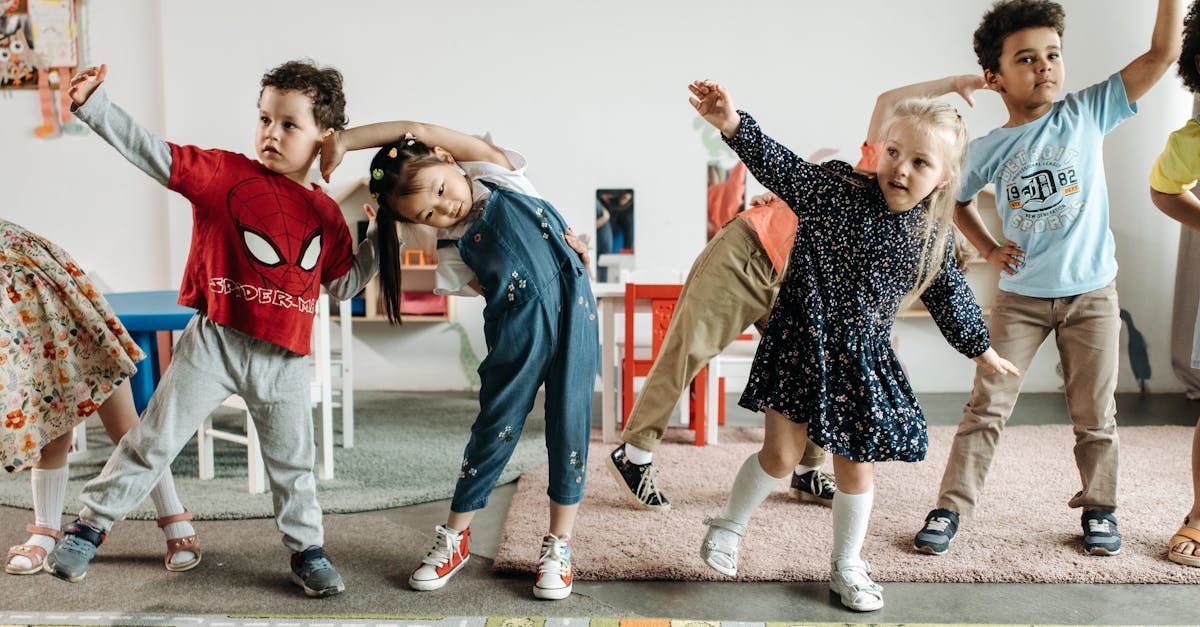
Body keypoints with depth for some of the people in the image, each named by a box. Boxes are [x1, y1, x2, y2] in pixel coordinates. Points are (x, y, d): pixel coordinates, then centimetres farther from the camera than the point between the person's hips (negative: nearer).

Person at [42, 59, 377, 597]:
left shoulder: (326, 214, 6)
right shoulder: (225, 173, -3)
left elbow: (343, 284, 13)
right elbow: (151, 153, -8)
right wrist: (94, 105, -17)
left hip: (285, 360, 2)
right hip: (215, 342, -2)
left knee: (292, 462, 12)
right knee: (154, 439, 6)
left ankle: (308, 550, 29)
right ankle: (91, 523, 25)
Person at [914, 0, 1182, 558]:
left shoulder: (1086, 113, -4)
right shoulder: (986, 150, -4)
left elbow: (1162, 54, -7)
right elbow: (959, 202, 14)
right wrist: (988, 250, 2)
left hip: (1091, 293, 0)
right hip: (1020, 297, 0)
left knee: (1094, 414, 11)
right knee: (986, 407, 0)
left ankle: (1099, 508, 29)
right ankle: (951, 508, 8)